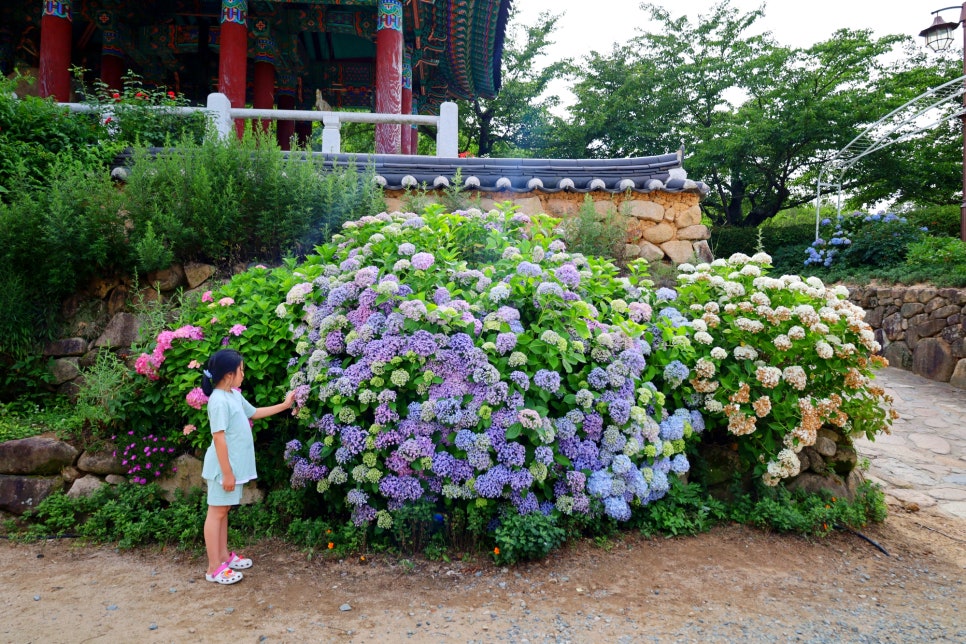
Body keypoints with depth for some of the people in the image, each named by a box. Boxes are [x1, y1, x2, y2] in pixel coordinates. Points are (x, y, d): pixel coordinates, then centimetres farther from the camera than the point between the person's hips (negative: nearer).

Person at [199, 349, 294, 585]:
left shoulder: (234, 395, 9)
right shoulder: (219, 400, -21)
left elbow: (254, 413, 26)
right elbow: (219, 438, -23)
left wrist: (285, 405, 25)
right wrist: (227, 472, -22)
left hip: (235, 465, 9)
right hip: (224, 467, -9)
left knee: (224, 511, 17)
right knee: (216, 512, -1)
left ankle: (224, 556, 28)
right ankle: (214, 568, 7)